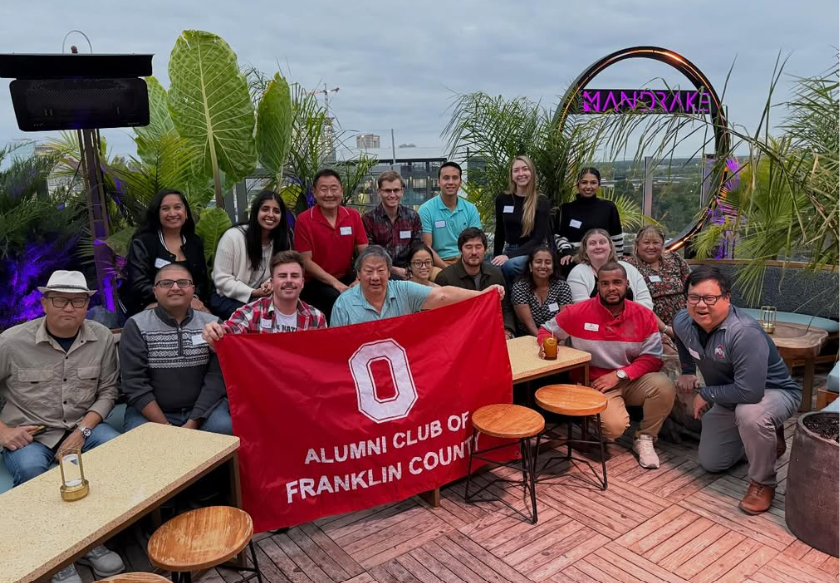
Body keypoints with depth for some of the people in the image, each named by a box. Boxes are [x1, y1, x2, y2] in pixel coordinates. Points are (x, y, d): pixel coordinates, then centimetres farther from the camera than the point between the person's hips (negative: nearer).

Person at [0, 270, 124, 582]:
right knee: (30, 470, -33)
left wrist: (83, 430, -12)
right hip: (28, 433, -1)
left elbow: (107, 391, 1)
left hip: (82, 427, 2)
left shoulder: (102, 338, -4)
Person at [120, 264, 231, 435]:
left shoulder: (212, 324, 1)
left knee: (224, 428, -26)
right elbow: (135, 383, -6)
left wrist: (193, 422, -14)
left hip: (203, 408, 1)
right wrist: (165, 426, -13)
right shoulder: (137, 326, -1)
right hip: (150, 411, -1)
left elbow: (217, 377, -4)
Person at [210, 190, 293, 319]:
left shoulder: (284, 238, -2)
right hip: (228, 298, -4)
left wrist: (270, 284, -21)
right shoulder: (233, 236, -14)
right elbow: (221, 279, -14)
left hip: (262, 296, 4)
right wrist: (253, 293, -24)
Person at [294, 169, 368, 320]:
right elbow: (306, 261, -9)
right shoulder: (304, 220, -8)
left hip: (347, 278, 4)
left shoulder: (354, 216, 3)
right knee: (337, 299, -32)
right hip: (315, 282, -4)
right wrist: (335, 283, -18)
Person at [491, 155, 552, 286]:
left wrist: (509, 255, -21)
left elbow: (538, 238, -11)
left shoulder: (541, 201, -4)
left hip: (533, 252, -3)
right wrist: (496, 257, 13)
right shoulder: (502, 199, 6)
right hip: (509, 250, 3)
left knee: (508, 265, -35)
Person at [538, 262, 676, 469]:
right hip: (597, 384, -3)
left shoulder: (644, 316, -4)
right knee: (615, 426, -30)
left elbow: (653, 358, -5)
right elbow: (546, 330, 6)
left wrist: (619, 375, -17)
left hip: (633, 381, 3)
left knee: (664, 385, -28)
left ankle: (645, 439, -2)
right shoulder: (578, 312, -9)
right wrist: (546, 344, -18)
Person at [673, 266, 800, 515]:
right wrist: (687, 371, 12)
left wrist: (706, 394, -28)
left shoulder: (745, 333, -38)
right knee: (711, 463, 13)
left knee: (749, 413, -42)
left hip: (773, 392, -7)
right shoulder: (682, 322, -15)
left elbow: (749, 392, -42)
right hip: (729, 399, 7)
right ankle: (766, 438, 36)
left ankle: (763, 483, -14)